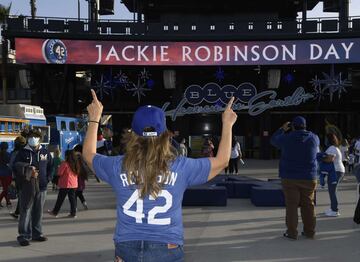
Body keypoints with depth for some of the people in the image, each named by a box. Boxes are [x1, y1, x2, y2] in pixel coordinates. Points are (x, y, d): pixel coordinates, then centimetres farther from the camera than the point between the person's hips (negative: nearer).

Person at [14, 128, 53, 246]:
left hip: (41, 187, 3)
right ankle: (24, 235, 1)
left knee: (38, 211, 11)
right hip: (27, 187, -3)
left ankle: (37, 233, 21)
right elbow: (16, 166, -6)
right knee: (26, 211, -4)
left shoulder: (45, 152, 9)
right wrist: (27, 169, -20)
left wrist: (47, 178, 7)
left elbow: (50, 166, 17)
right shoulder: (23, 152, 1)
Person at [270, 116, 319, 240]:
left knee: (291, 205, 2)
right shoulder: (314, 138, -1)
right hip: (309, 178, 3)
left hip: (290, 178, -2)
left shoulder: (287, 138, -9)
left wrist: (282, 129, 19)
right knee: (308, 205, 11)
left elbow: (273, 140, 10)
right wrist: (304, 131, 20)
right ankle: (309, 231, 18)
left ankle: (292, 232, 5)